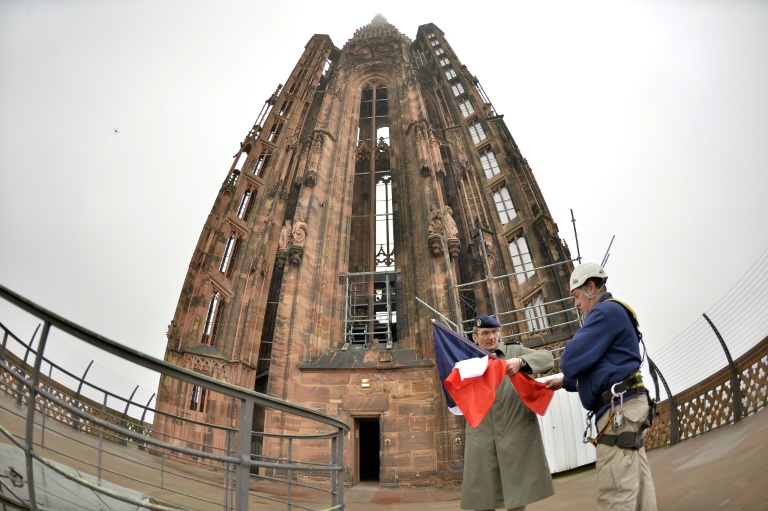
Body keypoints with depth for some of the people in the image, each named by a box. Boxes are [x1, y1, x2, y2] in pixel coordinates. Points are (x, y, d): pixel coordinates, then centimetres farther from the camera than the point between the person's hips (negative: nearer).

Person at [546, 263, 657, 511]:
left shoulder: (607, 311, -10)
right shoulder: (613, 313, 23)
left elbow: (572, 360, -17)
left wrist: (566, 372, 6)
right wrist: (565, 382, 25)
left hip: (619, 408, -11)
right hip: (624, 407, 11)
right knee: (638, 490, 10)